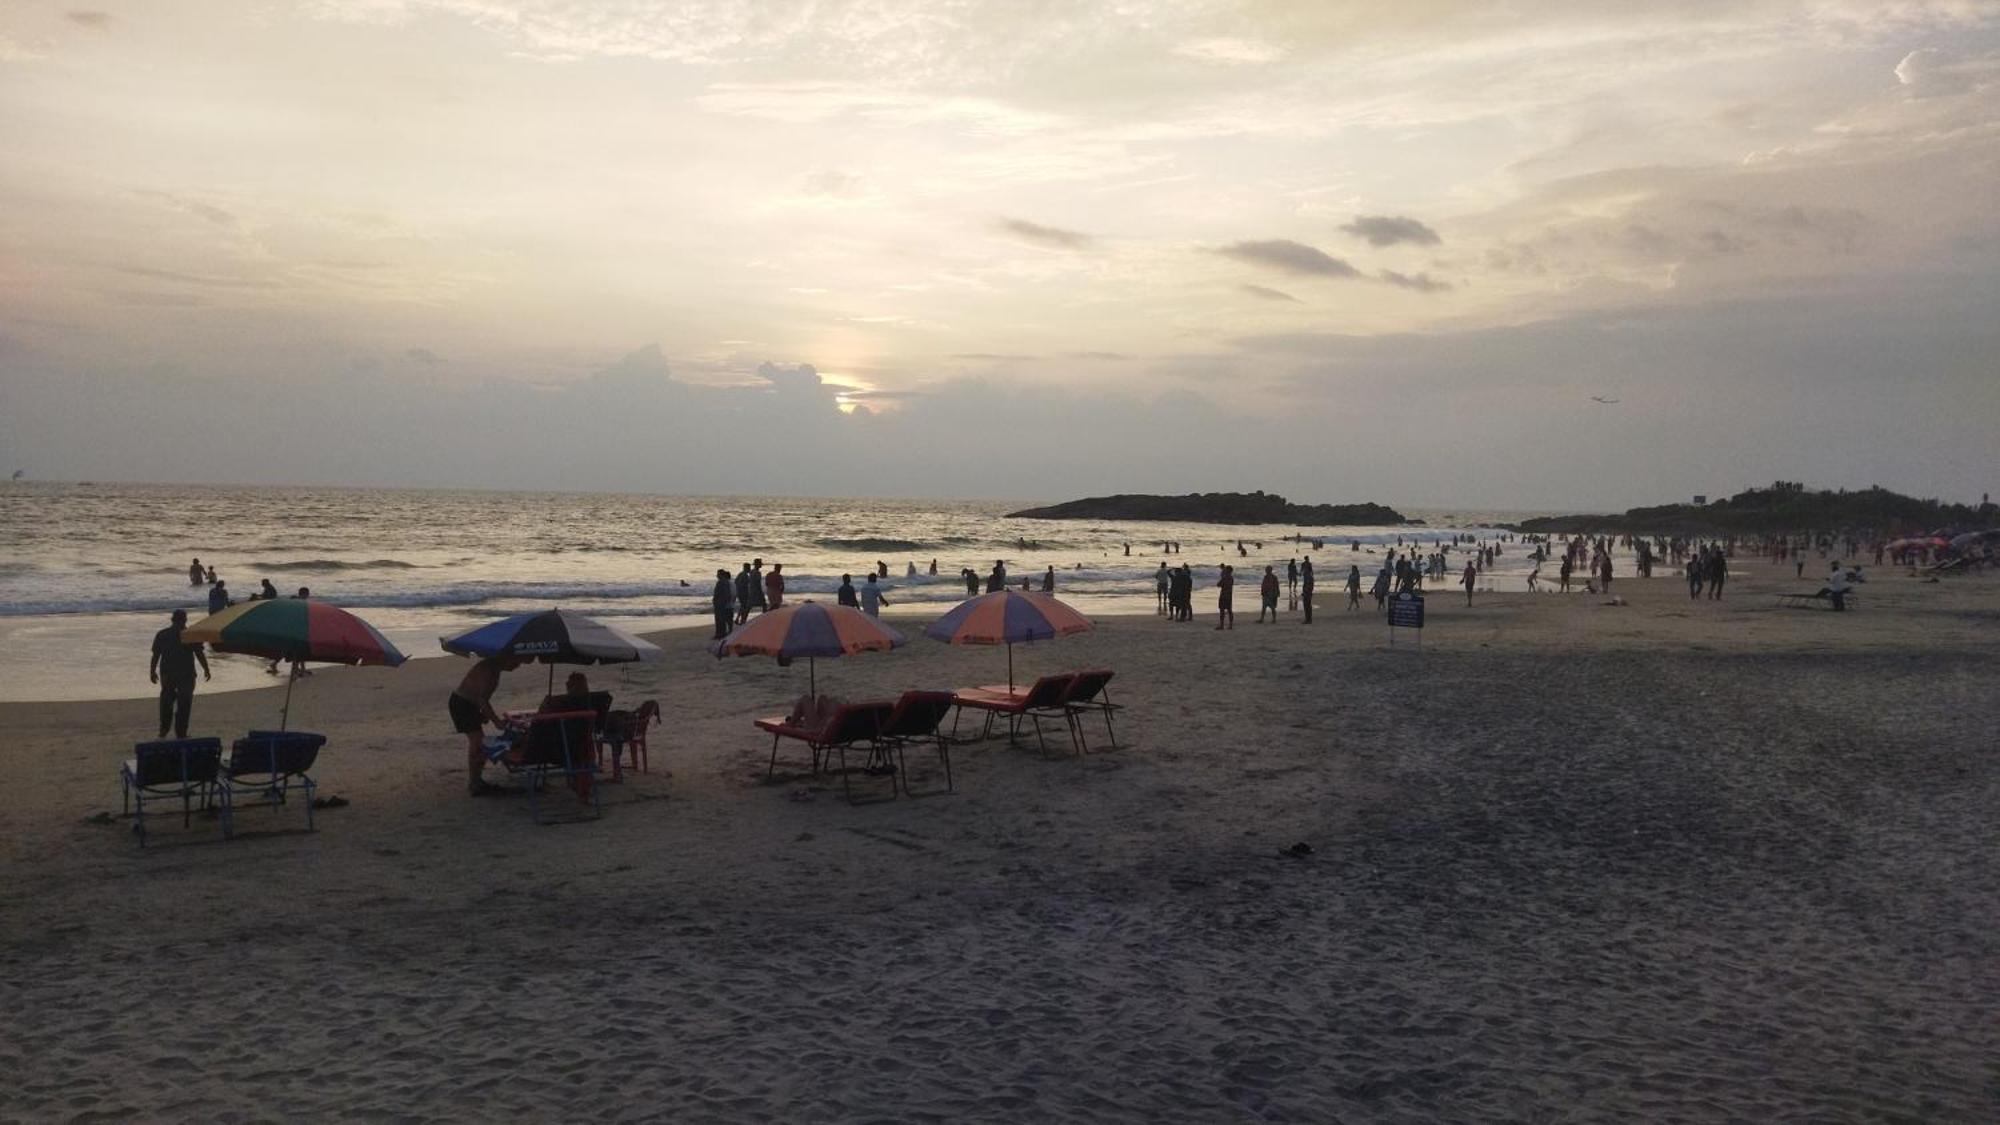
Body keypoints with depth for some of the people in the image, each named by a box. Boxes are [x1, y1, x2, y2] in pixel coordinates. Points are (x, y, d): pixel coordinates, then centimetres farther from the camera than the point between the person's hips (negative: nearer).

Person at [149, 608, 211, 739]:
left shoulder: (162, 635, 1)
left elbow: (155, 655, 1)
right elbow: (200, 654, -6)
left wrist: (152, 672, 10)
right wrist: (206, 669, 3)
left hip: (167, 674, 3)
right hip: (186, 674, -2)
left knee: (167, 700, 18)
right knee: (184, 704, 4)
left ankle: (163, 730, 17)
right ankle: (180, 733, 3)